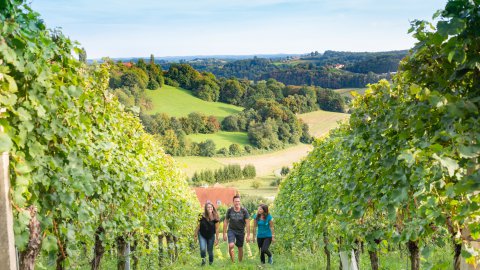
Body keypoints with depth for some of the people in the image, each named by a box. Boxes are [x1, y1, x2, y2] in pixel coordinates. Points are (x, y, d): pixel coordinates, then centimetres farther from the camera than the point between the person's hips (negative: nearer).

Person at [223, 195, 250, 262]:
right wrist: (224, 234, 2)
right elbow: (226, 222, 3)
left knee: (240, 248, 9)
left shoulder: (244, 211, -10)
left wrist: (248, 235, -10)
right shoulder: (229, 210, -6)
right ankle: (232, 261, -7)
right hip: (231, 230, 0)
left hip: (241, 231, 0)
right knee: (231, 245, -21)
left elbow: (247, 223, -7)